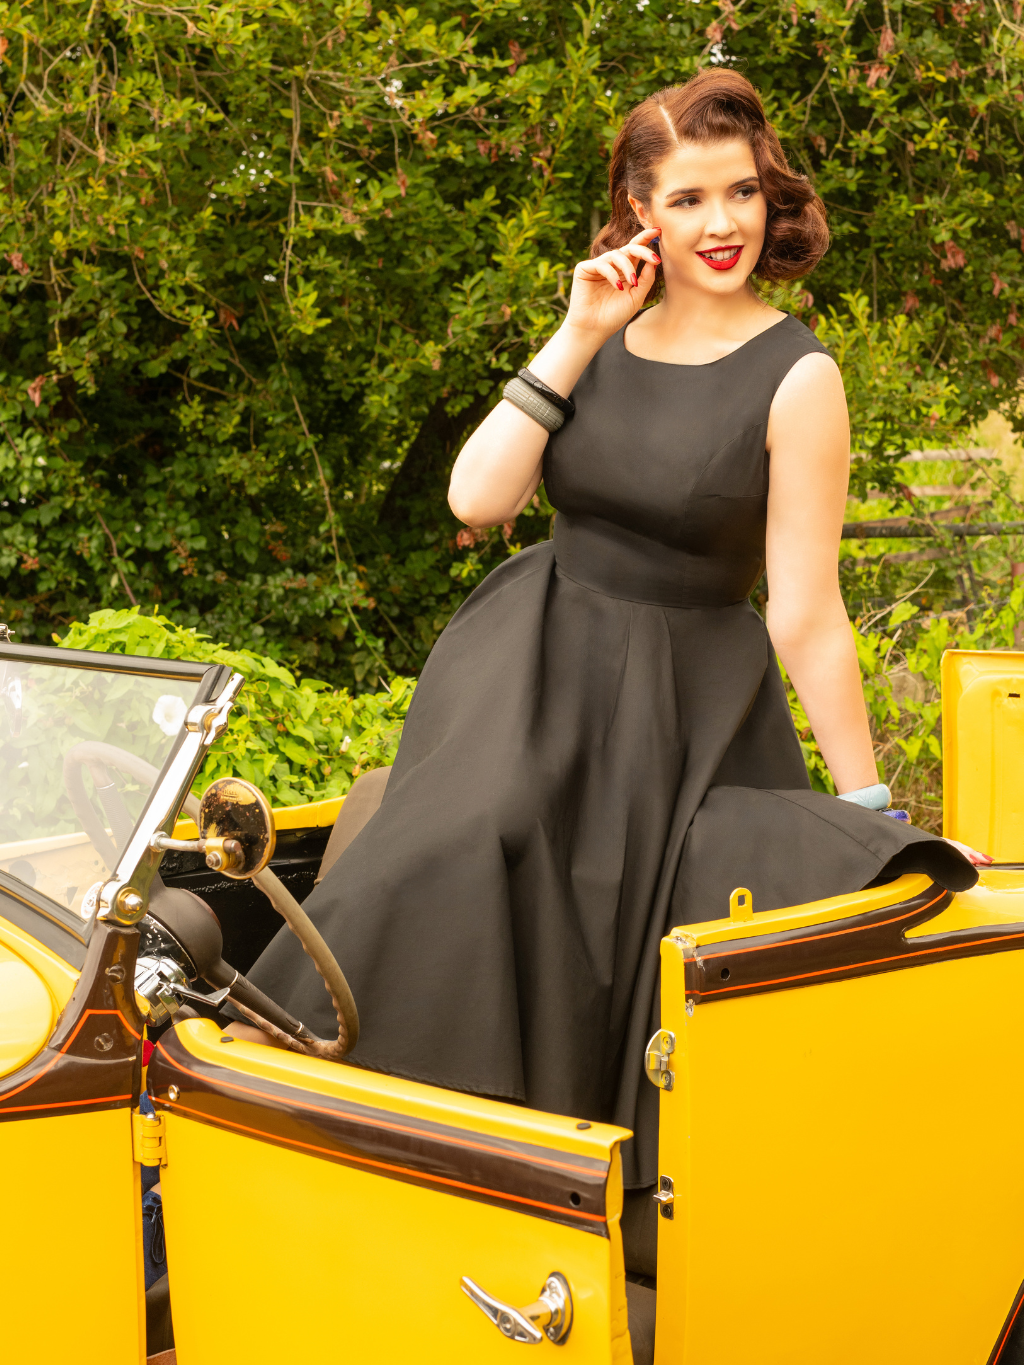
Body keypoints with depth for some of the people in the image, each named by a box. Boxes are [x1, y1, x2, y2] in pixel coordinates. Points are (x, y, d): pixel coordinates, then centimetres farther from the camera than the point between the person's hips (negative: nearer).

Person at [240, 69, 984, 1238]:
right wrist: (577, 340, -10)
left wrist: (871, 817, -10)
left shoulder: (795, 377, -12)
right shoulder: (605, 340, 4)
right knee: (443, 884, -17)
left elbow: (805, 617, -10)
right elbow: (475, 499, -6)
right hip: (532, 669, 3)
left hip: (684, 704, -3)